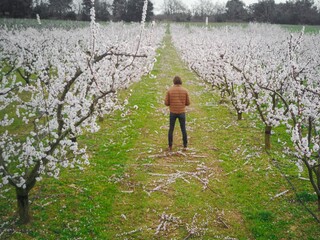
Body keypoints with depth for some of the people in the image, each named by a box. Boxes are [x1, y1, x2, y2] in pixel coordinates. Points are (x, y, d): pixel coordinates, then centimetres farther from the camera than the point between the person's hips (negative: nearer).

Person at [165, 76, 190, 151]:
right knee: (183, 129, 14)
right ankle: (185, 146, 17)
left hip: (173, 113, 0)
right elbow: (188, 103, -1)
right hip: (181, 113, 0)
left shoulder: (169, 90, -6)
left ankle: (170, 146, 17)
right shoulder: (185, 90, -5)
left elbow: (166, 103, -5)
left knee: (171, 129, 14)